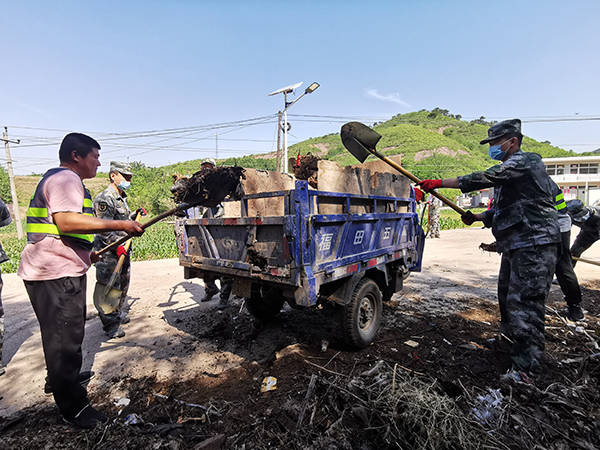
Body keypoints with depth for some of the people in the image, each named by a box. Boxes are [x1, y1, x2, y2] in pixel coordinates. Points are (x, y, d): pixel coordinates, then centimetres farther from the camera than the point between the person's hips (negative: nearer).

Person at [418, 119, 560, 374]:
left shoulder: (524, 161, -9)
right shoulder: (509, 171, 21)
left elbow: (485, 178, -25)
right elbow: (501, 211, 23)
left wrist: (439, 183, -25)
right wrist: (477, 217, 5)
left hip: (534, 245, -11)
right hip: (516, 247, 11)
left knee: (524, 305, -9)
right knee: (507, 298, 21)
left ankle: (527, 367, 0)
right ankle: (512, 339, 42)